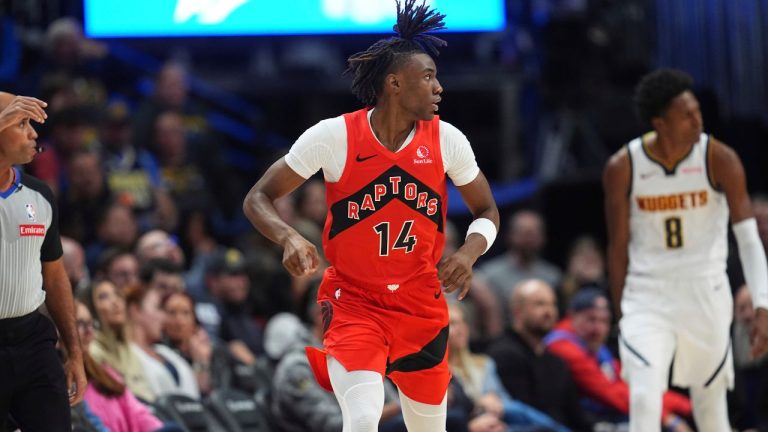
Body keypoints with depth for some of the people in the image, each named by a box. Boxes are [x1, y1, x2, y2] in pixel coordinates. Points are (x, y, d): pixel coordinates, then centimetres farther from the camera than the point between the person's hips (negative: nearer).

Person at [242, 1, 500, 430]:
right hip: (353, 302, -4)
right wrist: (290, 238, -27)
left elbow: (487, 212, 9)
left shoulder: (447, 140, -4)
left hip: (422, 306, 4)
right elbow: (259, 198, -6)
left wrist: (470, 251, -13)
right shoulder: (334, 136, -13)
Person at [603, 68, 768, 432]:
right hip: (647, 297, 0)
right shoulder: (622, 169, -6)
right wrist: (622, 314, 6)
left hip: (706, 297, 0)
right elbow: (618, 247, 4)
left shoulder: (719, 160, -9)